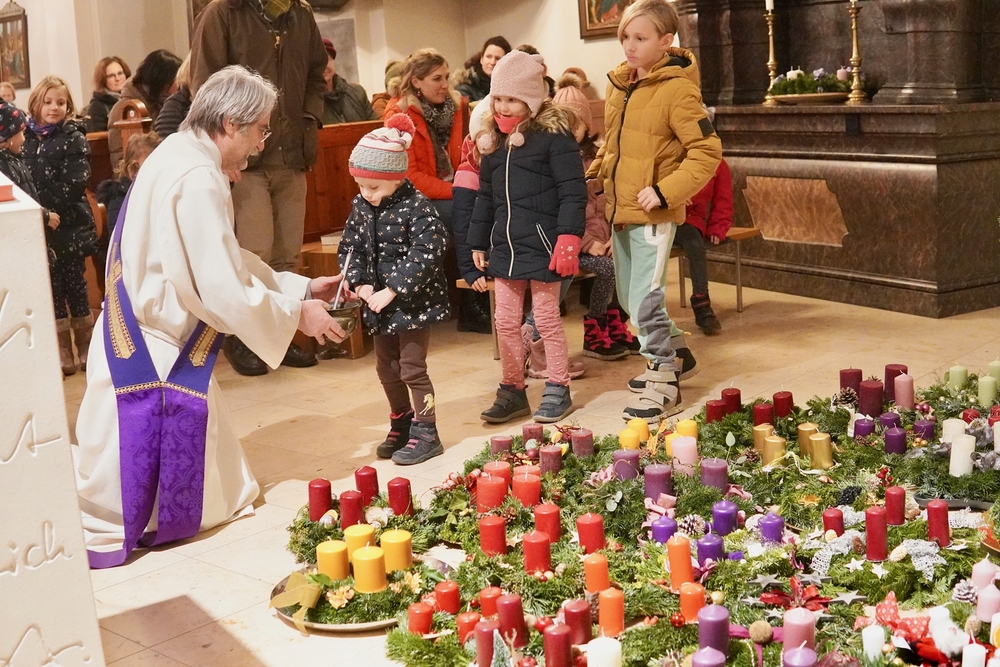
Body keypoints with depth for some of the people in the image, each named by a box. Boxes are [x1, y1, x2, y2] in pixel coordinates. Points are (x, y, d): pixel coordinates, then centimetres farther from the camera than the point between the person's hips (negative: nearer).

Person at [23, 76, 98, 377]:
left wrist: (46, 208, -17)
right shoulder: (27, 137, 7)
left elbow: (74, 184, -14)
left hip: (69, 224, -4)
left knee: (74, 285, 1)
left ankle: (86, 348, 13)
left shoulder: (74, 138, -5)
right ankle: (63, 351, 17)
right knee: (51, 286, 8)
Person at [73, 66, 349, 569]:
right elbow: (224, 290, -24)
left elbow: (227, 261, 14)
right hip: (149, 353, -10)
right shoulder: (197, 180, -23)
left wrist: (300, 286, 11)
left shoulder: (184, 157, 8)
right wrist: (296, 314, -10)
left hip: (159, 343, 10)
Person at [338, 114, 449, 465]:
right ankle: (402, 426, 34)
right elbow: (349, 248, 7)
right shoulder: (360, 206, 1)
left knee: (412, 367, -1)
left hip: (414, 302, -7)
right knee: (387, 367, 17)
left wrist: (391, 291, -27)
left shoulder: (416, 208, -19)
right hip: (379, 305, 7)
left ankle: (425, 433, 12)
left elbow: (425, 255, -26)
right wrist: (360, 283, -9)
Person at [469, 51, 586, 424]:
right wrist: (478, 243, 18)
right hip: (505, 244, 7)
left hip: (541, 243, -7)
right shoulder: (493, 141, 11)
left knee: (547, 319, 3)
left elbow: (573, 192, -13)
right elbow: (485, 196, 19)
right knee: (505, 321, 10)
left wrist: (568, 239, -20)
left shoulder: (553, 135, -9)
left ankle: (558, 390, 17)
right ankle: (512, 391, 22)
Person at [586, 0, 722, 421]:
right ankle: (675, 355, 37)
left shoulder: (676, 90, -15)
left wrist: (664, 191, -23)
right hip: (620, 210, 8)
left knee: (645, 299, -9)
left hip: (653, 214, -8)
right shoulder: (619, 84, 8)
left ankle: (664, 385, 5)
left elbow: (707, 150, -18)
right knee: (629, 297, 17)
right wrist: (594, 173, 8)